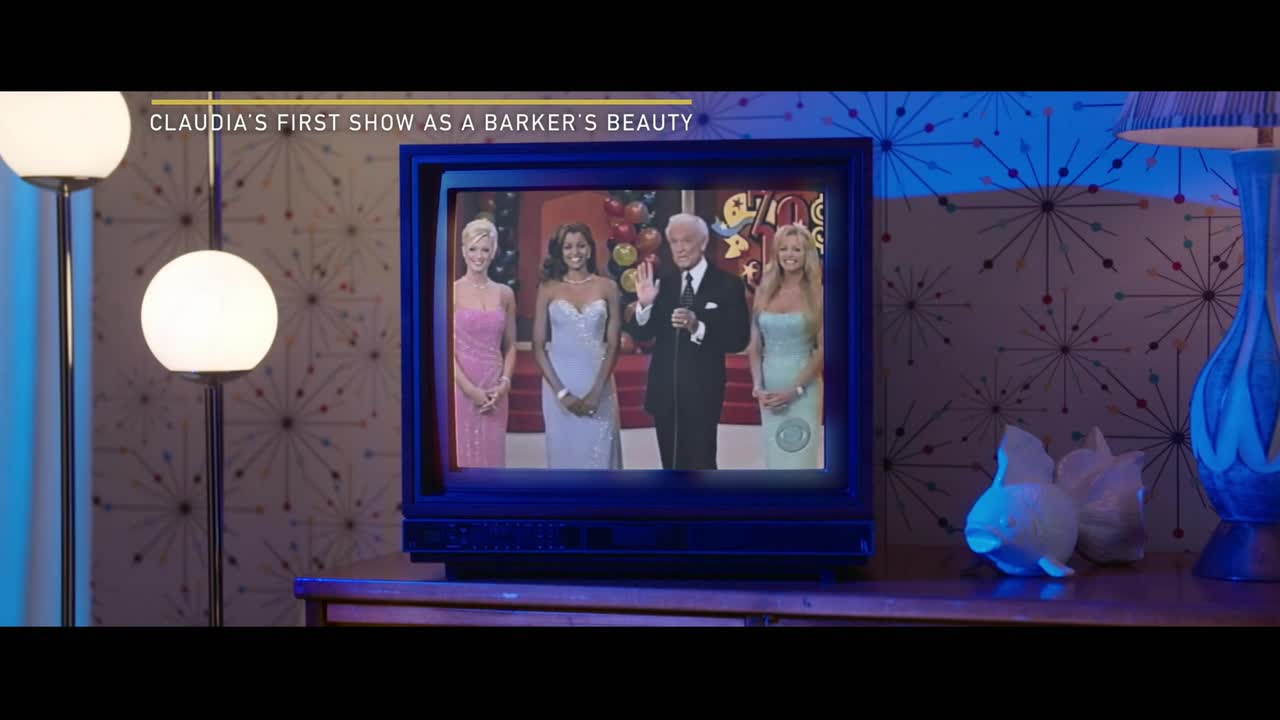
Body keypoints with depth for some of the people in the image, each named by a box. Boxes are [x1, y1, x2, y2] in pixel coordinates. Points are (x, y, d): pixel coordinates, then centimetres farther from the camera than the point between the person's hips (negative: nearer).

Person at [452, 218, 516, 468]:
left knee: (492, 453, 8)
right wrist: (470, 389, -14)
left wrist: (504, 383, -3)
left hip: (494, 391, 4)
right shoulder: (453, 292, -4)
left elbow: (510, 346, 12)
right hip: (461, 387, -4)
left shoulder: (505, 294, 8)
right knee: (462, 452, -1)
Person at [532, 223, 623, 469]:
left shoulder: (607, 288, 3)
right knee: (564, 454, 3)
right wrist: (561, 392, -10)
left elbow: (613, 345, 1)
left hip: (598, 385, 0)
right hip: (559, 385, 0)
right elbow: (538, 346, 0)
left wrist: (596, 391, -10)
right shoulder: (548, 289, 3)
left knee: (599, 455, 0)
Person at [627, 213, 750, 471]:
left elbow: (739, 340, -11)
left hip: (702, 392, -4)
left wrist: (698, 327, -27)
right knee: (672, 465, 13)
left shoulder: (728, 284, -4)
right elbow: (640, 335, 5)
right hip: (664, 391, 4)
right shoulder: (662, 284, 7)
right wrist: (644, 304, -14)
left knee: (701, 465, -4)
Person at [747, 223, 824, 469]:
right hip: (769, 387, 4)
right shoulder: (764, 291, 7)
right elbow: (754, 345, 8)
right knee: (774, 458, 9)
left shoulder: (816, 294, -4)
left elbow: (822, 349, -7)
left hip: (802, 388, -4)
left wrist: (795, 389, -14)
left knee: (797, 460, -5)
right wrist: (757, 385, -6)